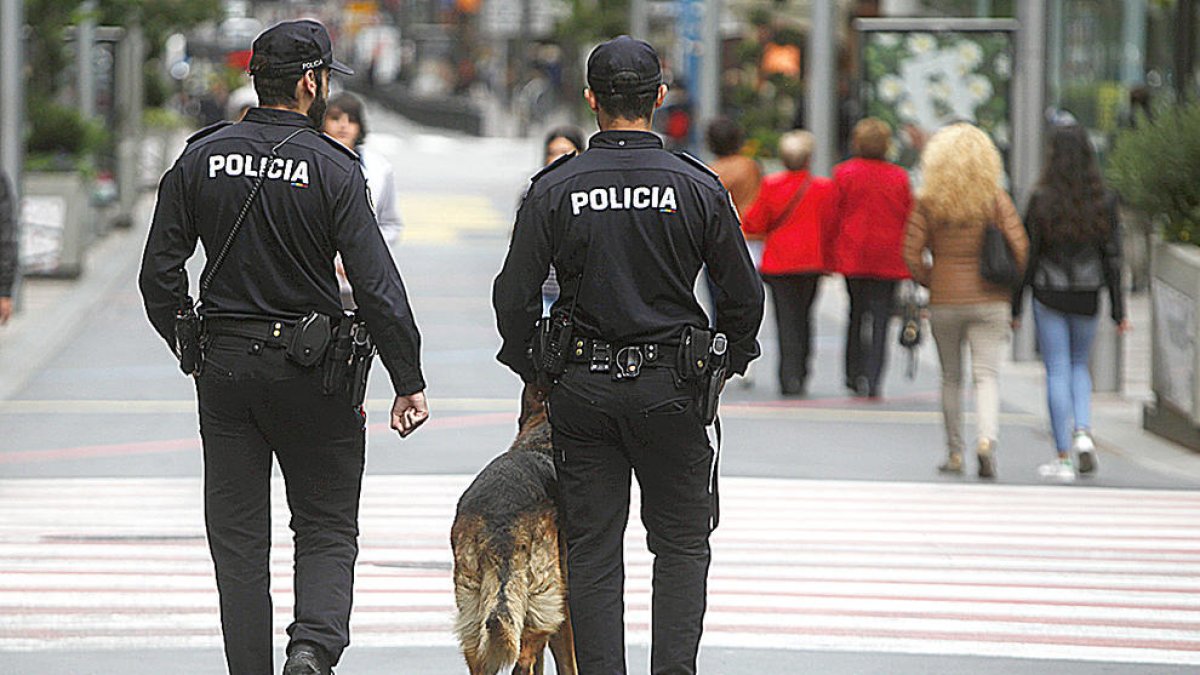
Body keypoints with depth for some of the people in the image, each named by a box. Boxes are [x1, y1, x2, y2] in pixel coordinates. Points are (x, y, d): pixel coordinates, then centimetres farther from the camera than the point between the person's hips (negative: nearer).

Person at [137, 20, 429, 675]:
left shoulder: (201, 158, 0)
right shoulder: (330, 168, -11)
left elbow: (159, 272, 2)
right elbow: (377, 285, -13)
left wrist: (187, 346, 17)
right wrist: (408, 382, -7)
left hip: (222, 362, 3)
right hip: (308, 370, -3)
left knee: (237, 535, 10)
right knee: (327, 527, 8)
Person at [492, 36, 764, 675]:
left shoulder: (553, 190, -4)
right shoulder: (698, 188, -5)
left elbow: (514, 297, -3)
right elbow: (743, 294, -1)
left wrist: (530, 370, 13)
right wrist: (728, 361, 17)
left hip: (583, 387, 1)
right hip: (671, 385, -1)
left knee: (592, 549, 7)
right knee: (681, 545, 10)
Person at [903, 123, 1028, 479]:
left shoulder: (928, 203, -3)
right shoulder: (996, 201, -5)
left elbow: (912, 253, -5)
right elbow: (1020, 249, -8)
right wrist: (1013, 288, 5)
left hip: (944, 301, 1)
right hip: (989, 300, -1)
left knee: (951, 378, 14)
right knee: (986, 374, -1)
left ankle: (954, 453, 19)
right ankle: (987, 439, -25)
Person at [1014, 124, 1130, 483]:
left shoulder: (1042, 200, -11)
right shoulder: (1104, 201, -4)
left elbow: (1026, 255, -8)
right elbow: (1112, 258, -3)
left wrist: (1015, 306, 1)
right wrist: (1119, 312, 1)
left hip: (1049, 295, -2)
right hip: (1087, 297, 2)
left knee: (1057, 372, 4)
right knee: (1079, 365, 22)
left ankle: (1063, 459, 3)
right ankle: (1083, 433, -2)